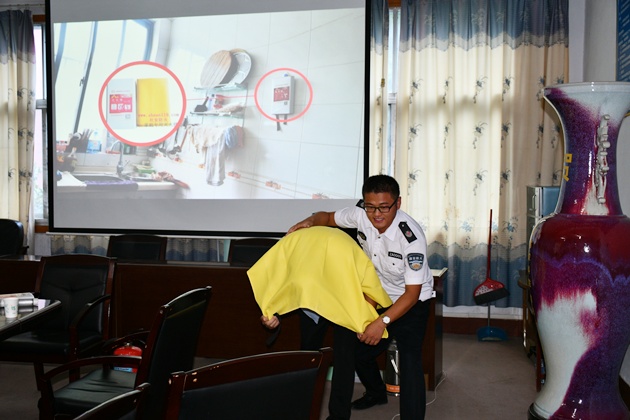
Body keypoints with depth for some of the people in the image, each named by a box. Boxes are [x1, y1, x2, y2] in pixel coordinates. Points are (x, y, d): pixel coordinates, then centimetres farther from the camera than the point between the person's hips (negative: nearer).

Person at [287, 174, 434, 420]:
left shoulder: (411, 236, -33)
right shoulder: (361, 215, -18)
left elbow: (412, 292, -28)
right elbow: (328, 218, 2)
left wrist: (383, 321, -38)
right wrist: (310, 221, -21)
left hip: (412, 302, -5)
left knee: (409, 361, -21)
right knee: (359, 350, 14)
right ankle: (376, 392, 45)